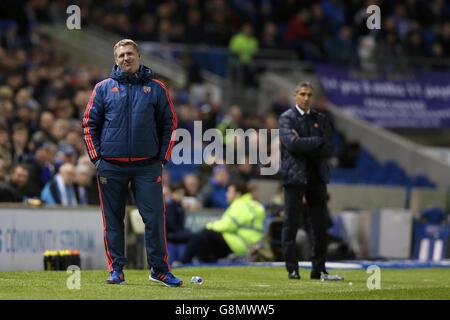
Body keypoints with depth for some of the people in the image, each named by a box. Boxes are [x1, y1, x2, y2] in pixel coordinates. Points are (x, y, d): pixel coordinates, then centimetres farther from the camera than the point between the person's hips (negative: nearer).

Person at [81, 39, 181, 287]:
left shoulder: (155, 88, 8)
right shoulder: (103, 88, 8)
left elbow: (169, 124, 11)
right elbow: (89, 124, 10)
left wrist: (162, 157, 4)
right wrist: (96, 157, 2)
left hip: (147, 166, 0)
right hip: (111, 167, 0)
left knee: (155, 217, -5)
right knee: (113, 219, 3)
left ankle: (159, 269, 4)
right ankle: (116, 269, 10)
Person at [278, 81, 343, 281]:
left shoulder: (321, 120, 14)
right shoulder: (287, 118, 1)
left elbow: (329, 149, 1)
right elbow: (292, 144, -17)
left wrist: (304, 147, -8)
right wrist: (318, 141, -9)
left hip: (317, 176, 4)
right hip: (294, 176, -4)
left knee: (320, 225, 3)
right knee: (291, 225, -4)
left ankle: (319, 269, 8)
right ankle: (292, 269, 1)